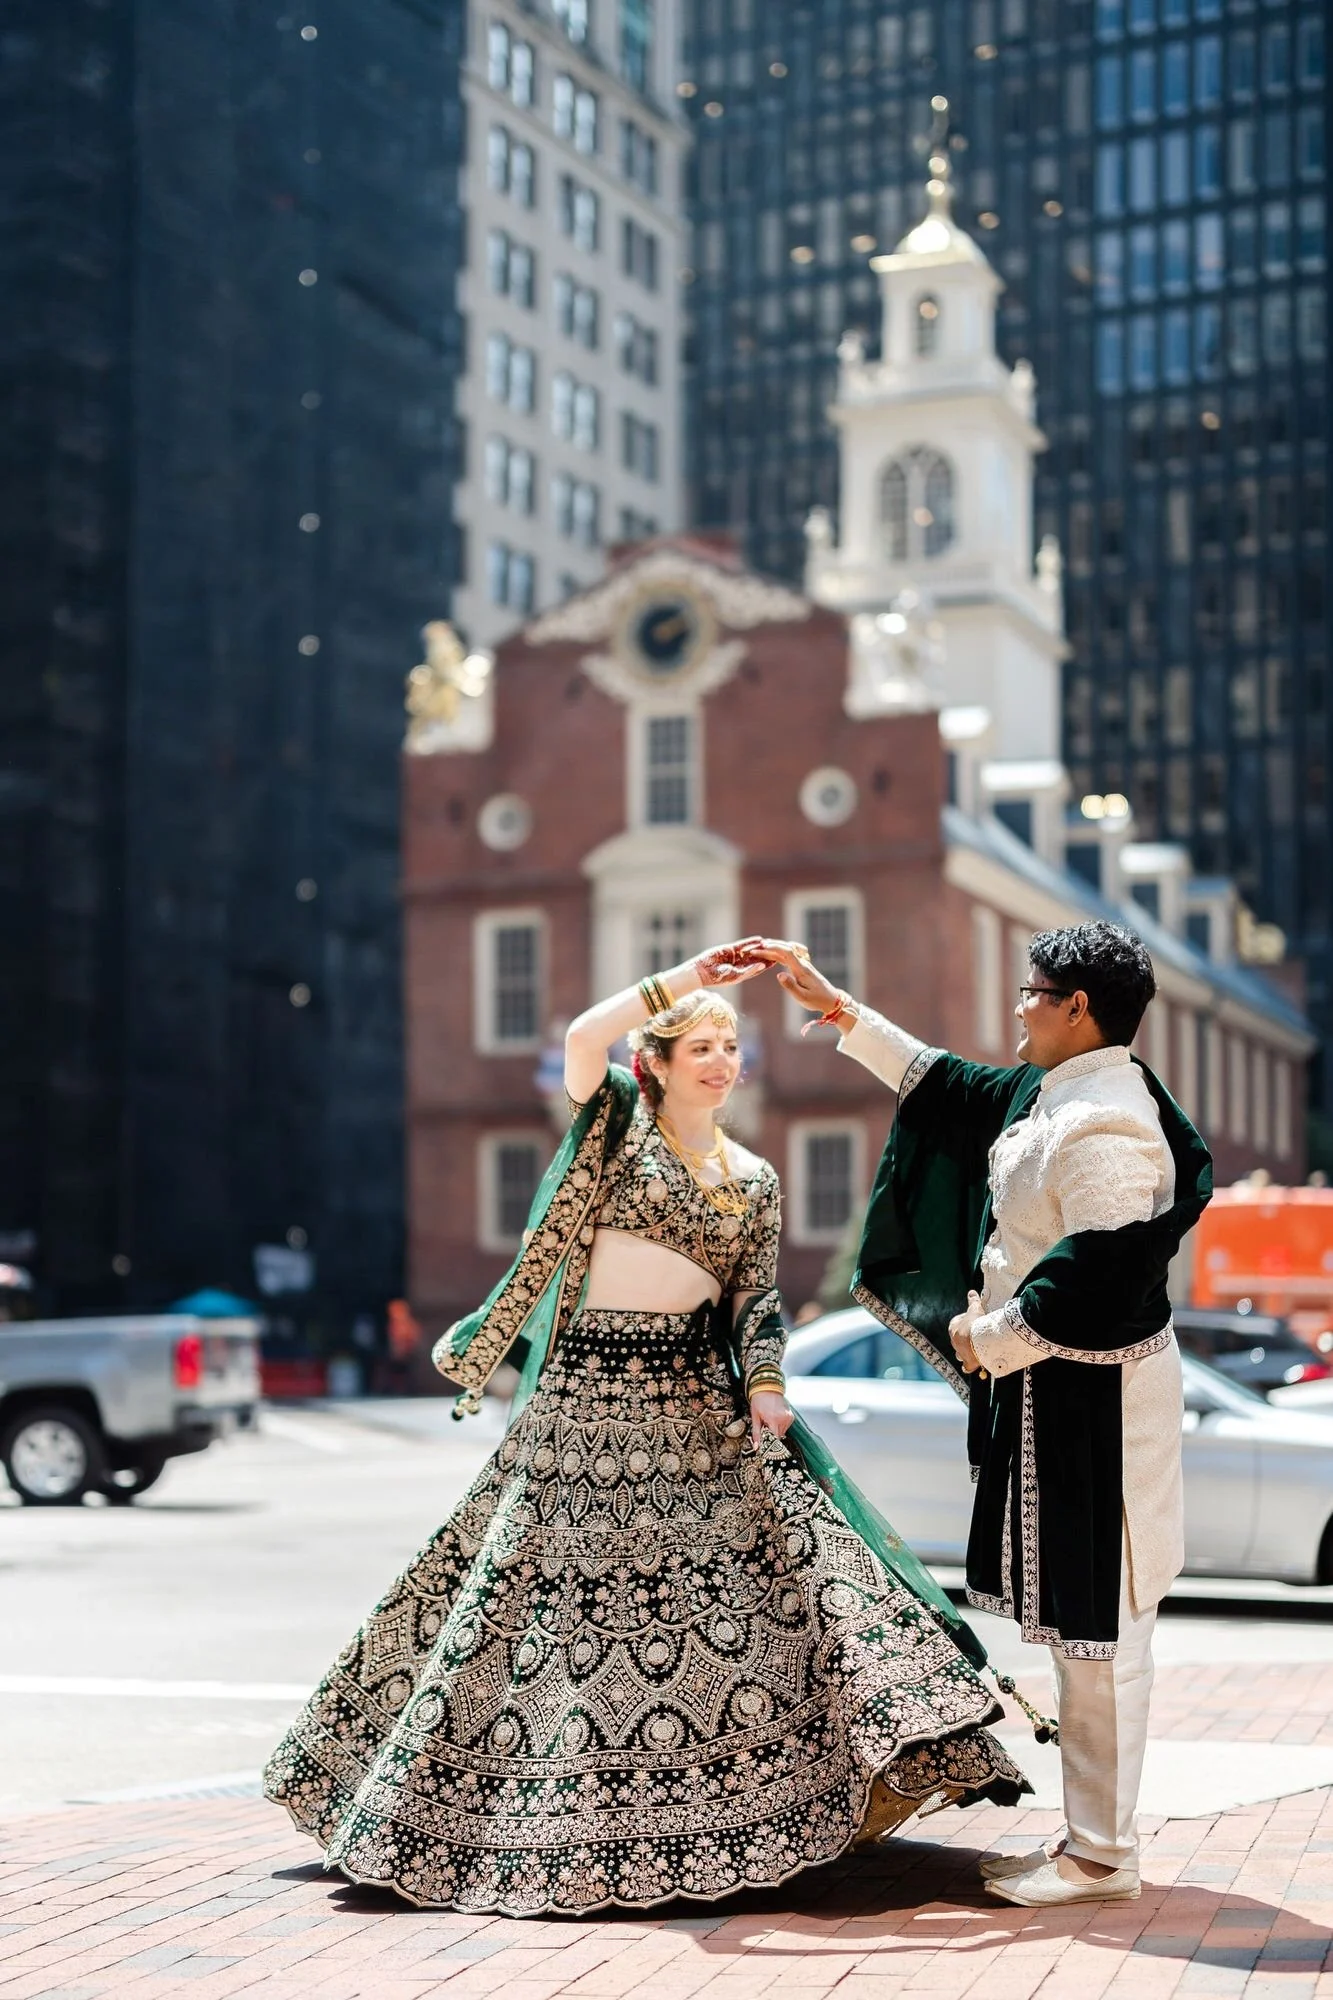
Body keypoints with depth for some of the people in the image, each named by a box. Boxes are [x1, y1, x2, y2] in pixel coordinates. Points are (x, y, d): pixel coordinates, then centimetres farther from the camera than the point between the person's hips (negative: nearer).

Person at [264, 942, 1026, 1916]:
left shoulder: (755, 1180, 13)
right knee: (555, 1580, -1)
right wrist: (684, 979, -19)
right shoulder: (619, 1118, 3)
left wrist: (767, 1387, -10)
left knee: (769, 1556, -8)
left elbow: (756, 1305, 7)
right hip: (584, 1395, -3)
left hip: (696, 1401, 3)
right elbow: (582, 1038, -18)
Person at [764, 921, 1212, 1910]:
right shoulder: (1049, 1095, 12)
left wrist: (991, 1336, -13)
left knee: (1096, 1621, -2)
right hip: (1050, 1391, 11)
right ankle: (1092, 1831, 25)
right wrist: (833, 1004, 26)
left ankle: (1102, 1857, 7)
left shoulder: (1105, 1126, -20)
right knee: (1084, 1618, 15)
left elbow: (1101, 1274, -25)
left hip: (1092, 1399, -11)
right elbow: (947, 1087, 25)